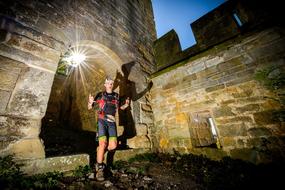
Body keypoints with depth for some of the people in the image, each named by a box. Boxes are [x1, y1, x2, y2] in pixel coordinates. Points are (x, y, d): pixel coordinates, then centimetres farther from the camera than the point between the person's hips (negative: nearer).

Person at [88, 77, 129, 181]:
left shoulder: (116, 95, 10)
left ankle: (100, 150, 26)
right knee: (103, 144, -13)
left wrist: (126, 105, 0)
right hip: (102, 121, -3)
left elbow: (119, 107, 22)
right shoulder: (100, 95, 1)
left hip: (112, 122, 3)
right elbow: (89, 108, 4)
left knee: (113, 146, -5)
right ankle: (99, 169, 6)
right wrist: (90, 102, -18)